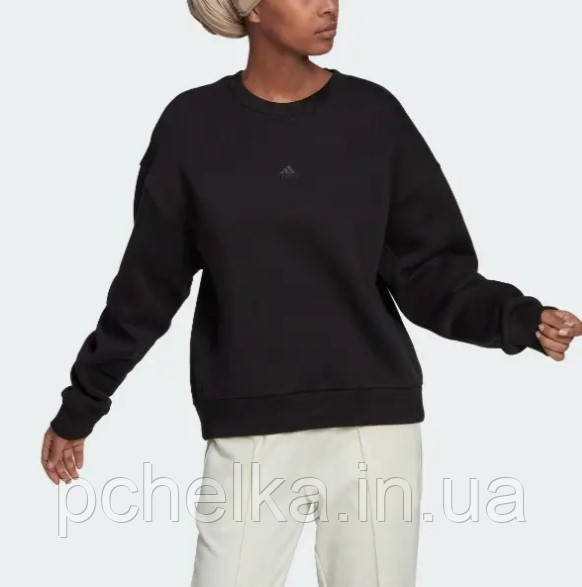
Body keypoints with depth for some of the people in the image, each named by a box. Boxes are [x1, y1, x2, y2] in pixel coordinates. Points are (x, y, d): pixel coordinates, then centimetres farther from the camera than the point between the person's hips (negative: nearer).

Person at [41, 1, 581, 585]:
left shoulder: (373, 114, 1)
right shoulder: (193, 125, 0)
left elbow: (429, 271, 1)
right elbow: (148, 286, 7)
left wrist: (520, 318, -17)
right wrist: (80, 406, 10)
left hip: (374, 425, 1)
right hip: (249, 437, 0)